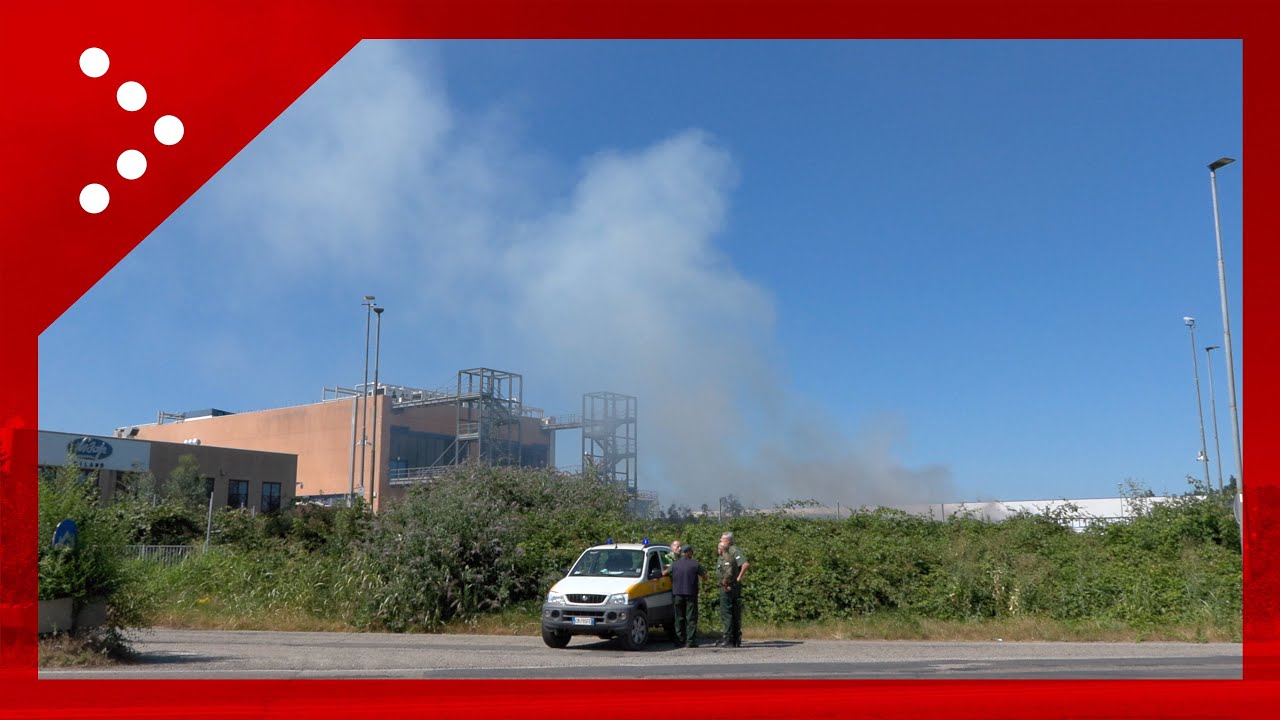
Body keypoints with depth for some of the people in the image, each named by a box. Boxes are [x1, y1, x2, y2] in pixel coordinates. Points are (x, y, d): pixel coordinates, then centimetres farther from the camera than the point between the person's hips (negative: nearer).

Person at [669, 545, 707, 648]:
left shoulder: (675, 564, 5)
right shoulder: (695, 564, -2)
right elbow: (704, 577, 4)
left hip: (677, 594, 2)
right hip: (691, 594, -2)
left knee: (679, 618, 8)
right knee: (691, 618, 0)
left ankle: (680, 641, 7)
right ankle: (691, 641, -6)